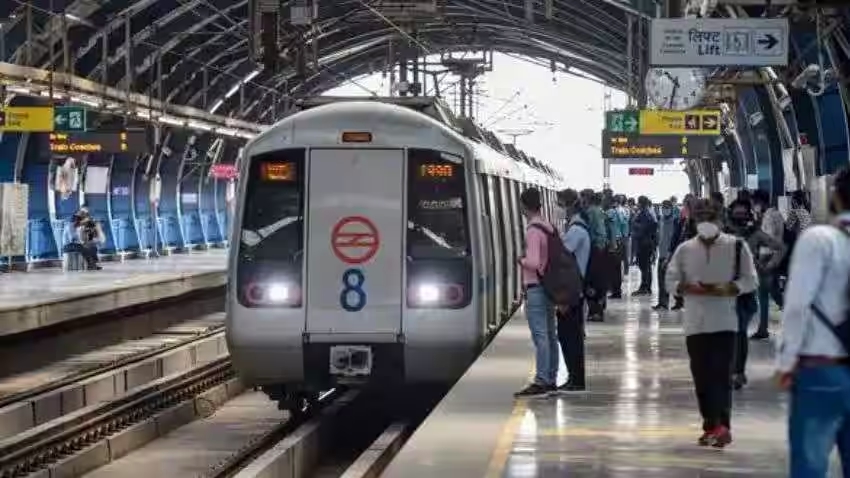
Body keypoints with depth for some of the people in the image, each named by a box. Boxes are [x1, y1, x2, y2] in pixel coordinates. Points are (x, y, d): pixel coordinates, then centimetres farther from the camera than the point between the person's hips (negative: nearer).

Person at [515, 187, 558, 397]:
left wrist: (521, 260, -7)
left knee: (540, 336, -10)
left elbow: (533, 262, -24)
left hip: (535, 288, -9)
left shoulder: (533, 231, -17)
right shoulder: (549, 227, 9)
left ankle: (541, 381, -11)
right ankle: (551, 379, 17)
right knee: (550, 335, 12)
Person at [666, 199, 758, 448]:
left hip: (725, 322, -3)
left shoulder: (736, 247, 1)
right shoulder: (685, 249, 8)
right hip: (695, 323, 3)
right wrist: (690, 288, -12)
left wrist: (727, 289, -16)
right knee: (701, 377, 5)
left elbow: (750, 280, 0)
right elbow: (670, 280, 7)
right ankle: (711, 425, 14)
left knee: (721, 374, -11)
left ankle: (722, 426, -14)